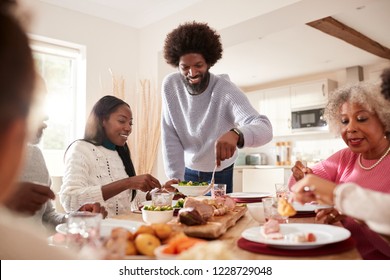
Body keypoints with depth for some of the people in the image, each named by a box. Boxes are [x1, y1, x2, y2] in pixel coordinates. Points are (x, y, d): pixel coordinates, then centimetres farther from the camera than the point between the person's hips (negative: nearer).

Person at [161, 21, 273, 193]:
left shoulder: (225, 90, -24)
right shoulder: (170, 85, -15)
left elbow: (265, 128, -37)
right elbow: (170, 138, -12)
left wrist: (236, 133, -57)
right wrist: (176, 179, -19)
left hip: (220, 172, -2)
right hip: (188, 170, 2)